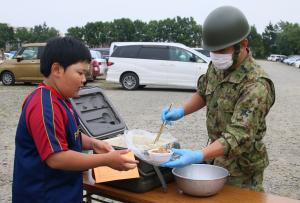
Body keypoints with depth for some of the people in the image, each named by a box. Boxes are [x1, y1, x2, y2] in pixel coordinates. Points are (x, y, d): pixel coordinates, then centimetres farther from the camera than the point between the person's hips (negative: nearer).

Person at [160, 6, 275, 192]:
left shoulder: (256, 85, -28)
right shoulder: (217, 66, -4)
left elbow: (238, 137, -33)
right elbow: (203, 93, 14)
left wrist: (197, 157, -44)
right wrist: (181, 111, -4)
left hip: (240, 170, -7)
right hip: (215, 158, 7)